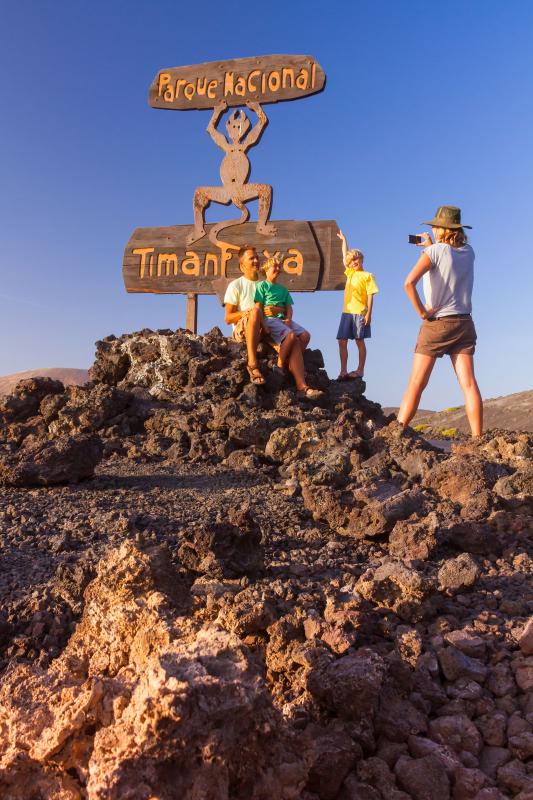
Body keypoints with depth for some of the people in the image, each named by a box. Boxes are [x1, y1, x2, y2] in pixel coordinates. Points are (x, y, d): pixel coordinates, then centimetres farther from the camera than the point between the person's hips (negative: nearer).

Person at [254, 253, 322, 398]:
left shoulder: (283, 289, 25)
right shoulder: (262, 285, 6)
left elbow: (289, 308, 17)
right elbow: (258, 308, -4)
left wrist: (288, 318, -6)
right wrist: (264, 325, -17)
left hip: (284, 319, 6)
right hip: (269, 320, -6)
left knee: (305, 335, -20)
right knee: (291, 336, -32)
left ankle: (292, 363, -18)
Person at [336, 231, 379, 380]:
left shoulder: (367, 275, 2)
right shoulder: (350, 273, 17)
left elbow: (370, 295, -4)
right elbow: (344, 256, 26)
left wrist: (368, 313, -12)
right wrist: (344, 240, 29)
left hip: (360, 312, -6)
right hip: (347, 312, 6)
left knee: (359, 341, -1)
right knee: (342, 341, 0)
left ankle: (360, 370, 5)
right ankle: (343, 371, 2)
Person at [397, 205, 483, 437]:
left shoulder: (435, 251, -9)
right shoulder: (468, 252, 7)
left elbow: (409, 282, -22)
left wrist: (422, 311, -13)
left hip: (437, 324, -4)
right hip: (464, 323, 5)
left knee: (416, 384, -2)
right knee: (469, 384, -1)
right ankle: (478, 438, -2)